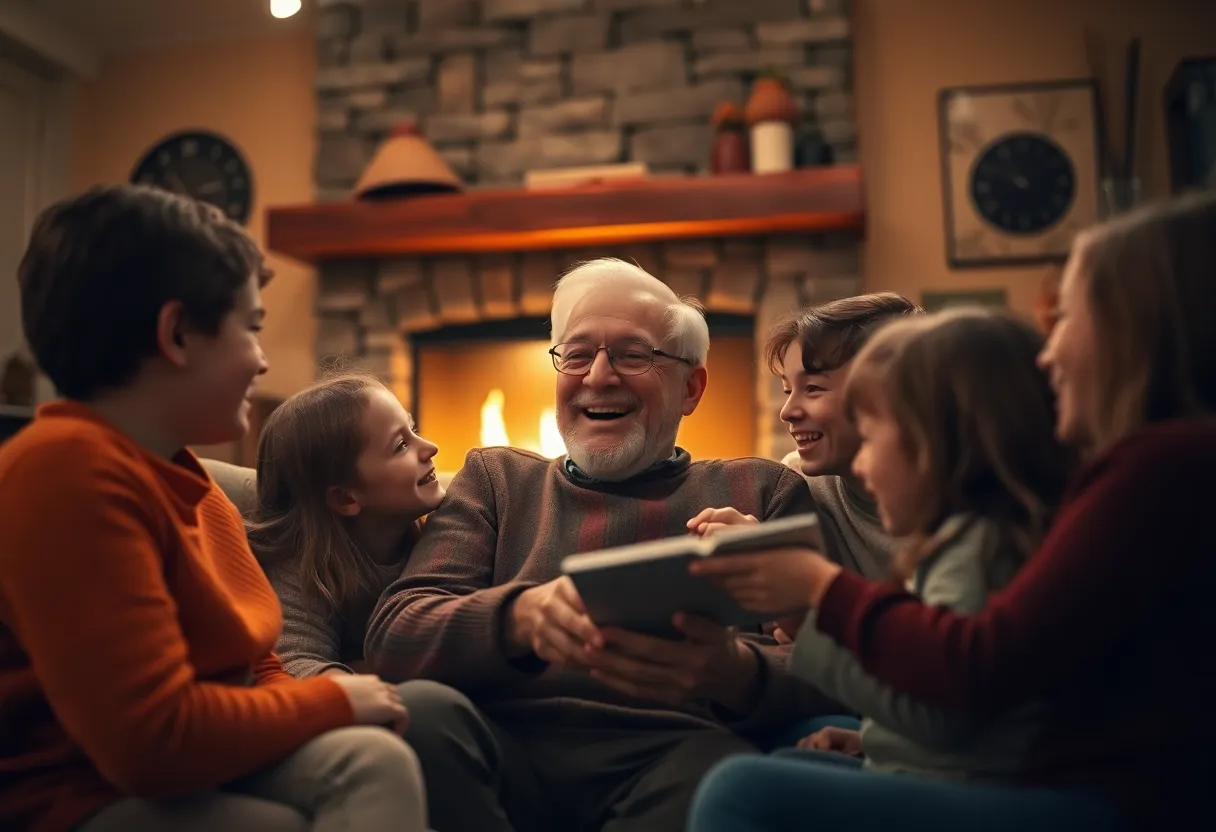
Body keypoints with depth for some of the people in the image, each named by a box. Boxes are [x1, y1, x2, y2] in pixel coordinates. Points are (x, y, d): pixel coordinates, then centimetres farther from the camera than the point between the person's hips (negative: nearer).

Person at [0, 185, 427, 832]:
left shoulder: (191, 485, 13)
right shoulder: (68, 469, -20)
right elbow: (156, 740, -27)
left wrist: (327, 706, -7)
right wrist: (335, 701, -12)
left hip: (206, 775, 8)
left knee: (376, 762, -18)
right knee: (372, 764, -20)